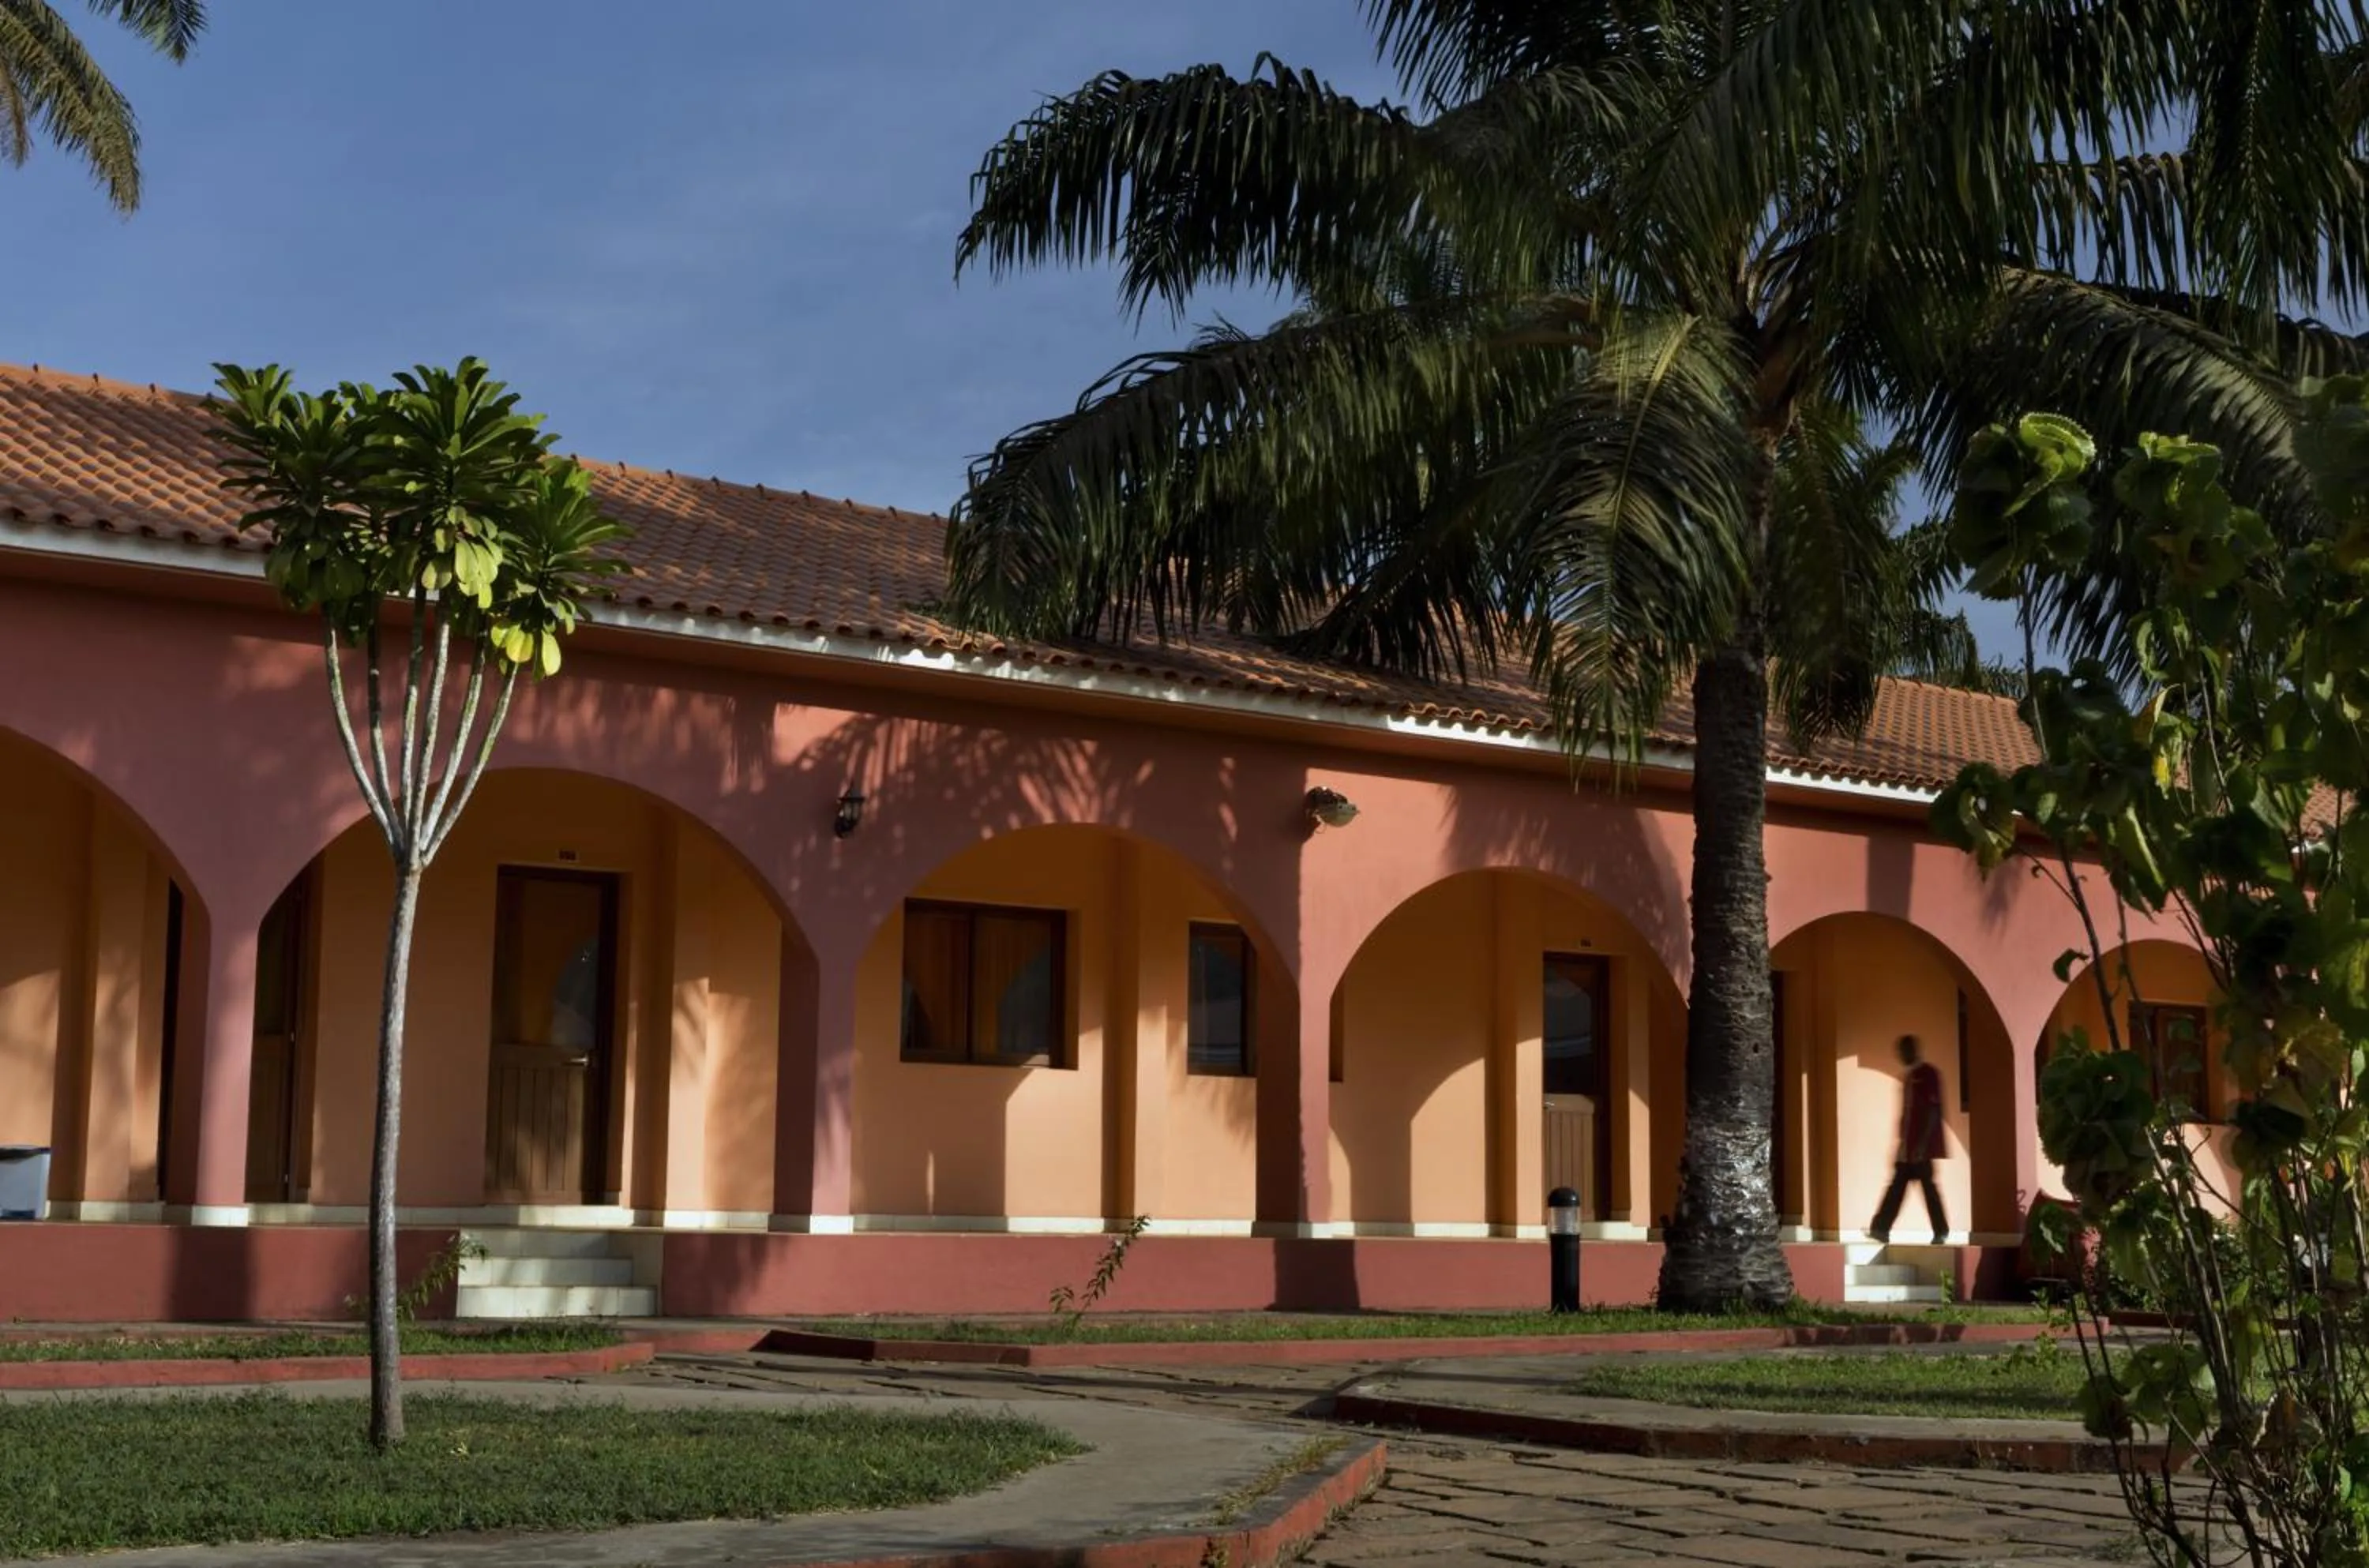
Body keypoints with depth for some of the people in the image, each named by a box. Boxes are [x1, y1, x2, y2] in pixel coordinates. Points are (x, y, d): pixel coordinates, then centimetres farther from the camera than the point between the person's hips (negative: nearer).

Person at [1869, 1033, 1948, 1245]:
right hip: (1908, 1143, 9)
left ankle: (1941, 1231, 4)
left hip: (1922, 1144, -9)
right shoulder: (1911, 1076, 16)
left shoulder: (1928, 1074, -10)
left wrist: (1923, 1143, -20)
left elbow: (1934, 1110, -16)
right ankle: (1881, 1229, -1)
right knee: (1898, 1184, 3)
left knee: (1927, 1184, -4)